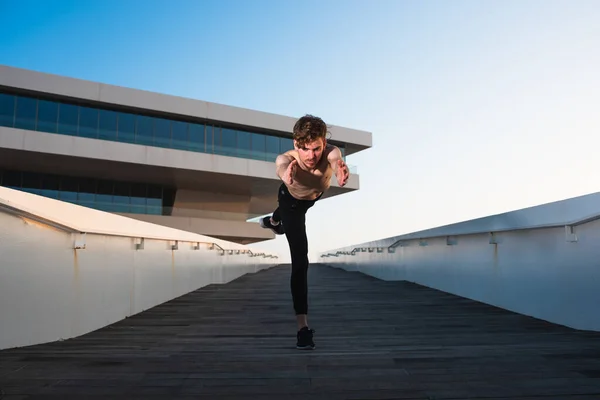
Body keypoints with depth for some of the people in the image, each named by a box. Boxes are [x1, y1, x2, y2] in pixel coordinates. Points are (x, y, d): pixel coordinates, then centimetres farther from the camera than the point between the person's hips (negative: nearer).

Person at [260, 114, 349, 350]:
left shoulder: (330, 152, -41)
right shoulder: (286, 160, -44)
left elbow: (336, 161, -64)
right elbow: (282, 168, -67)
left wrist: (340, 170, -88)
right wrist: (287, 176, -91)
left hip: (316, 194, 3)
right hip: (291, 199, -3)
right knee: (300, 261, -14)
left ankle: (273, 220, 74)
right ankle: (303, 326, -6)